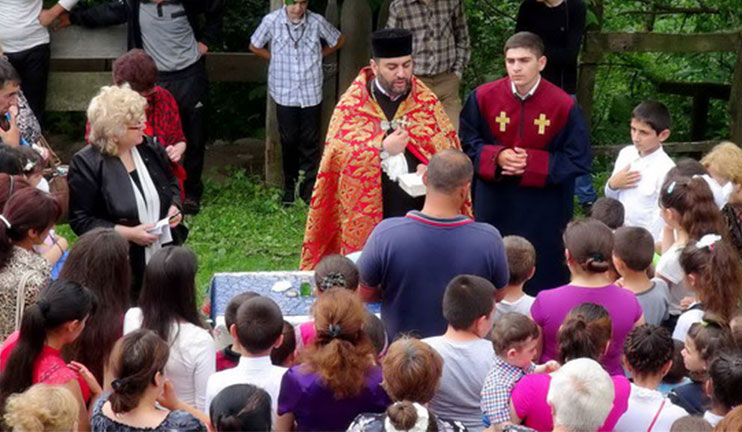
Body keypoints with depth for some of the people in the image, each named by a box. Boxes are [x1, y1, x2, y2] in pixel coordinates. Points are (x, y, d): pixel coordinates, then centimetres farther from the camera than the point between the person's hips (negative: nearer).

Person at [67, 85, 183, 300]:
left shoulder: (150, 149, 4)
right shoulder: (85, 164, -14)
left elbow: (172, 183, 21)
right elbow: (80, 221, -14)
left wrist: (175, 207, -2)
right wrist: (127, 233, -20)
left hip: (163, 258, 5)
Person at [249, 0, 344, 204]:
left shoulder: (317, 22, -10)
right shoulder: (271, 21, -11)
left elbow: (338, 41, 10)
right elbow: (255, 46, 7)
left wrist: (317, 56, 5)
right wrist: (277, 59, 3)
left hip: (311, 93, 0)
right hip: (284, 93, 0)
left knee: (310, 142, 5)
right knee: (289, 141, 10)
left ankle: (309, 190, 13)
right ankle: (289, 186, 24)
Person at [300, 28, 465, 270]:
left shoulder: (427, 102, 8)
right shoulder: (352, 105, 1)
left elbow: (450, 152, 6)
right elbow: (337, 156, -5)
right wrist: (382, 150, -17)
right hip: (369, 218, -2)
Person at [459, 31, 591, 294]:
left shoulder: (563, 105, -11)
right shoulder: (483, 97, -6)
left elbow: (579, 161, -7)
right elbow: (467, 143, 4)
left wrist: (533, 163, -18)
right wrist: (496, 157, -16)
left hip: (543, 214, -2)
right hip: (494, 208, 2)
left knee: (543, 281, 5)